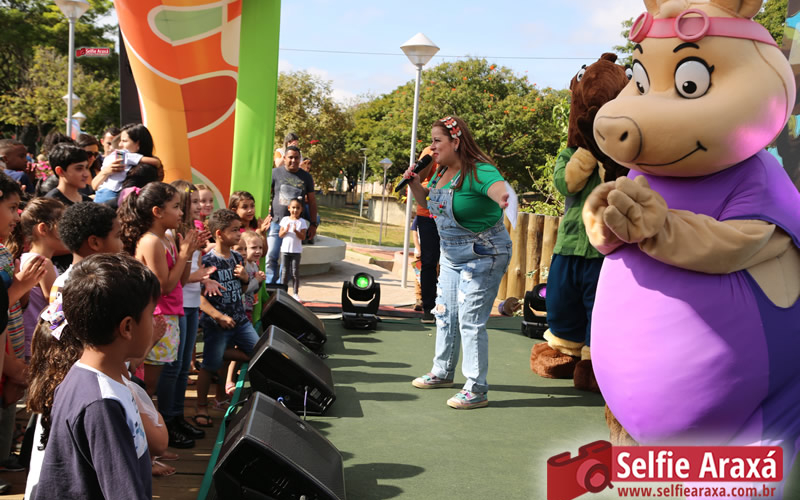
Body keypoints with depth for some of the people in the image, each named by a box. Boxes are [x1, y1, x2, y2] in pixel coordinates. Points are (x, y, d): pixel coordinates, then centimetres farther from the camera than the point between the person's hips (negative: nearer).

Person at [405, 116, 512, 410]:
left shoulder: (478, 171, -24)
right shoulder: (442, 173, 3)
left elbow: (496, 185, -47)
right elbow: (427, 200, 20)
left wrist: (502, 196, -70)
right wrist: (414, 182, 1)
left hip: (483, 256, -10)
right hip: (451, 256, 10)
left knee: (471, 321, -9)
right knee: (445, 315, 19)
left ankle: (476, 390, 1)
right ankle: (443, 373, 38)